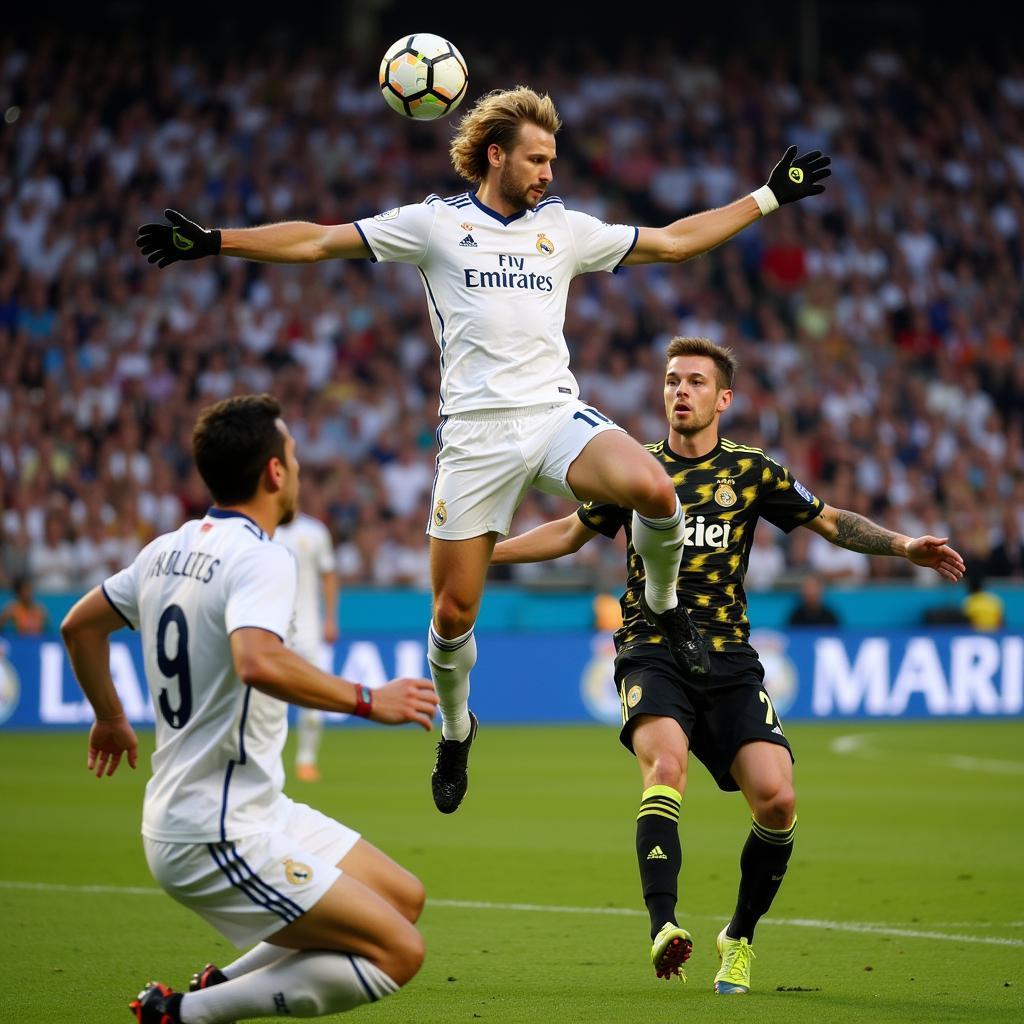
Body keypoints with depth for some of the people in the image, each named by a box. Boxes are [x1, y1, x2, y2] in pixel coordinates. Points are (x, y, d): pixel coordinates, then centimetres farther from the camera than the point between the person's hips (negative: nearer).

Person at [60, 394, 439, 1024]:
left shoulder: (168, 550, 10)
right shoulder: (262, 558, -18)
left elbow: (80, 625, 23)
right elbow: (258, 662, -37)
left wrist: (111, 719, 37)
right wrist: (368, 701, -27)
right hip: (219, 839, -9)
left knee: (404, 898, 14)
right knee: (398, 953, -12)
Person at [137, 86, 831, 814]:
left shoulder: (566, 229, 13)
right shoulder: (435, 223, 4)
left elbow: (673, 241, 20)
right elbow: (318, 242, 5)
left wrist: (768, 198, 18)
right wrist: (214, 241, 0)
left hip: (558, 415, 1)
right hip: (477, 433, -1)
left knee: (654, 491, -30)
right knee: (454, 611, 0)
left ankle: (664, 605, 1)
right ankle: (456, 731, 29)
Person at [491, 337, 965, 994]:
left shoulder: (750, 471, 8)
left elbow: (831, 522, 16)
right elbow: (571, 532, 24)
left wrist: (904, 546, 4)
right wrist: (484, 551, 18)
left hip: (729, 659, 1)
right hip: (652, 653, -1)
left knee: (777, 797, -15)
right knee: (666, 765, -31)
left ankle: (739, 939, 7)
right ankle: (664, 927, -42)